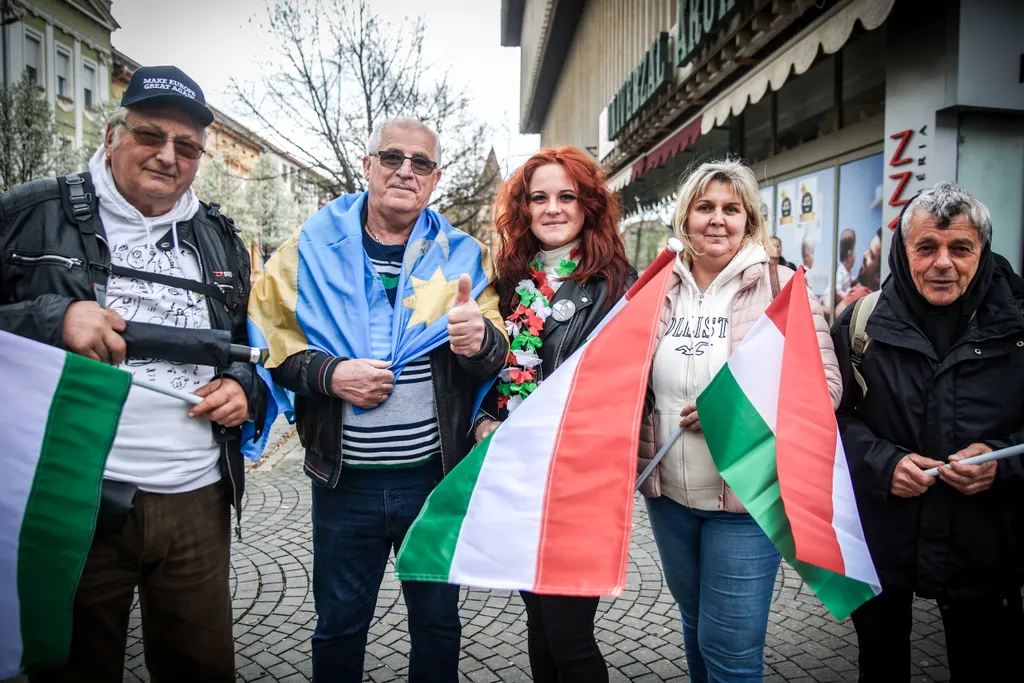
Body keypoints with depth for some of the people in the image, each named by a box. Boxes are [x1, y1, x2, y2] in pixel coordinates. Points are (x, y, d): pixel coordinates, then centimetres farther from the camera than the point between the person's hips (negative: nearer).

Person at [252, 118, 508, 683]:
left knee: (438, 621, 19)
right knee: (339, 625, 18)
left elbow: (497, 356, -2)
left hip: (437, 478, 1)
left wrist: (480, 340, -26)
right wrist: (328, 374, -17)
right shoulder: (314, 247, 0)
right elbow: (266, 337, 0)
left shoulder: (460, 255, 2)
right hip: (345, 481, 0)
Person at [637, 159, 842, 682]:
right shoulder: (660, 289, 6)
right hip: (668, 494, 5)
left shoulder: (782, 287, -6)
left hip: (747, 498, -4)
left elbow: (824, 384, -10)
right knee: (695, 627, 23)